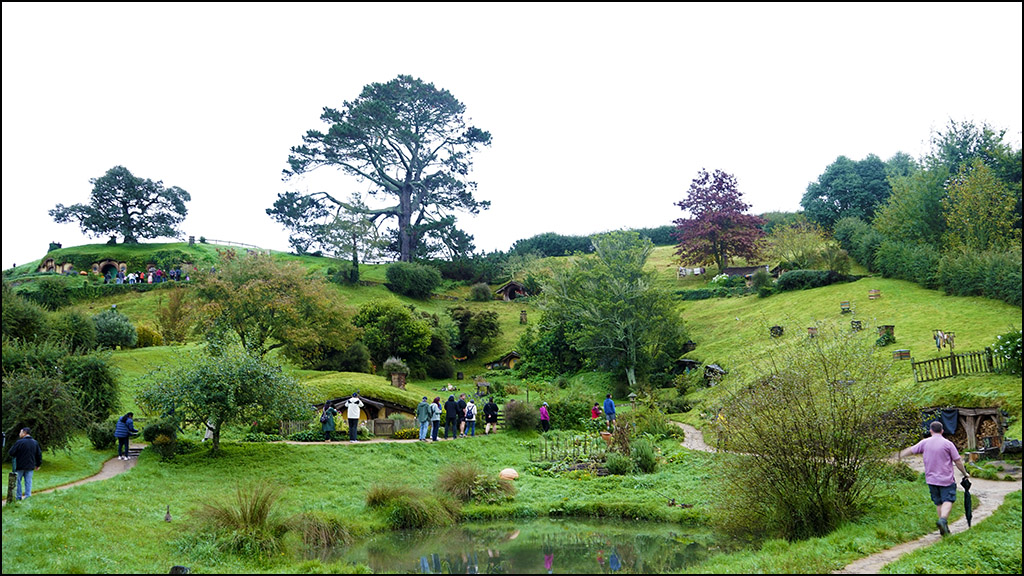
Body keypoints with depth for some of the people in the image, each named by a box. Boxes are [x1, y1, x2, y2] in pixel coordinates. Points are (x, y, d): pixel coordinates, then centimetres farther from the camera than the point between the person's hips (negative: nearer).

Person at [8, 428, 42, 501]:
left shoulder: (19, 442, -13)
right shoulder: (35, 443, 5)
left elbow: (10, 453, -13)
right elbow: (39, 454, 9)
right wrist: (38, 464, 18)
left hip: (19, 466, -4)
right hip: (30, 467, 4)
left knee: (18, 481, 9)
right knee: (28, 482, 8)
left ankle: (18, 497, 12)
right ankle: (28, 496, 6)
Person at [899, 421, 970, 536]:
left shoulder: (925, 443, 2)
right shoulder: (948, 444, -6)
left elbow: (910, 450, 13)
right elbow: (958, 461, -2)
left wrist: (899, 455, 28)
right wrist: (965, 473, 12)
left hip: (931, 479, 4)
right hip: (946, 479, -3)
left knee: (938, 503, 12)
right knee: (948, 500, -4)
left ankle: (944, 528, 13)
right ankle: (943, 519, -27)